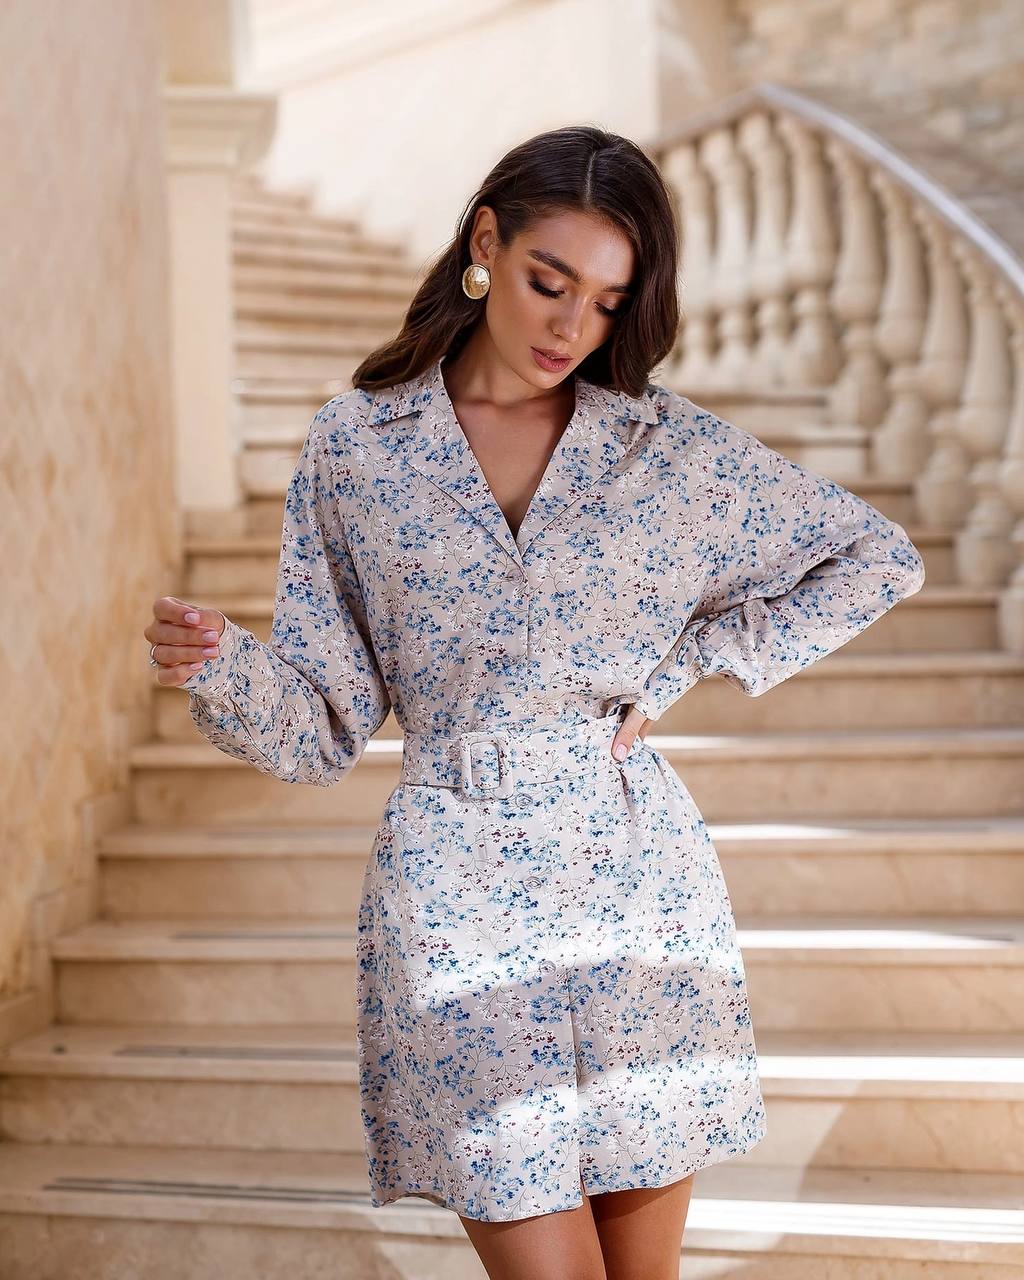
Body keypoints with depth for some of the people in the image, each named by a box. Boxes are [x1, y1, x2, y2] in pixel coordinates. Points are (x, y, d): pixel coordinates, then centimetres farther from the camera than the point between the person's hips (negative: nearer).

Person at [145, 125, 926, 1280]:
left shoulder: (674, 447, 2)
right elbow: (323, 727, 2)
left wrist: (685, 665, 2)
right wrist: (215, 666, -19)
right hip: (457, 897, -1)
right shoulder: (355, 445, 1)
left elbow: (878, 558, 11)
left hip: (641, 886, 2)